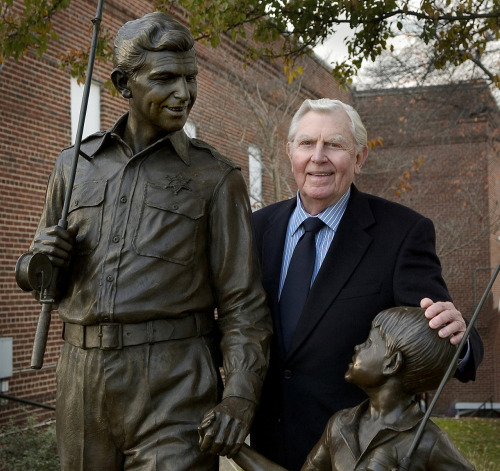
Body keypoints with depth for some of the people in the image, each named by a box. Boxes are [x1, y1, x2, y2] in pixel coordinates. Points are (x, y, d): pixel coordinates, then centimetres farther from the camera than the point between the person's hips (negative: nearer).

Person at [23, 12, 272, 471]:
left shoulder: (216, 179, 1)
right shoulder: (76, 165, 10)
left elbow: (242, 300, -2)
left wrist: (240, 396, -14)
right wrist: (43, 260, -4)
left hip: (175, 384, -3)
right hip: (83, 377, 4)